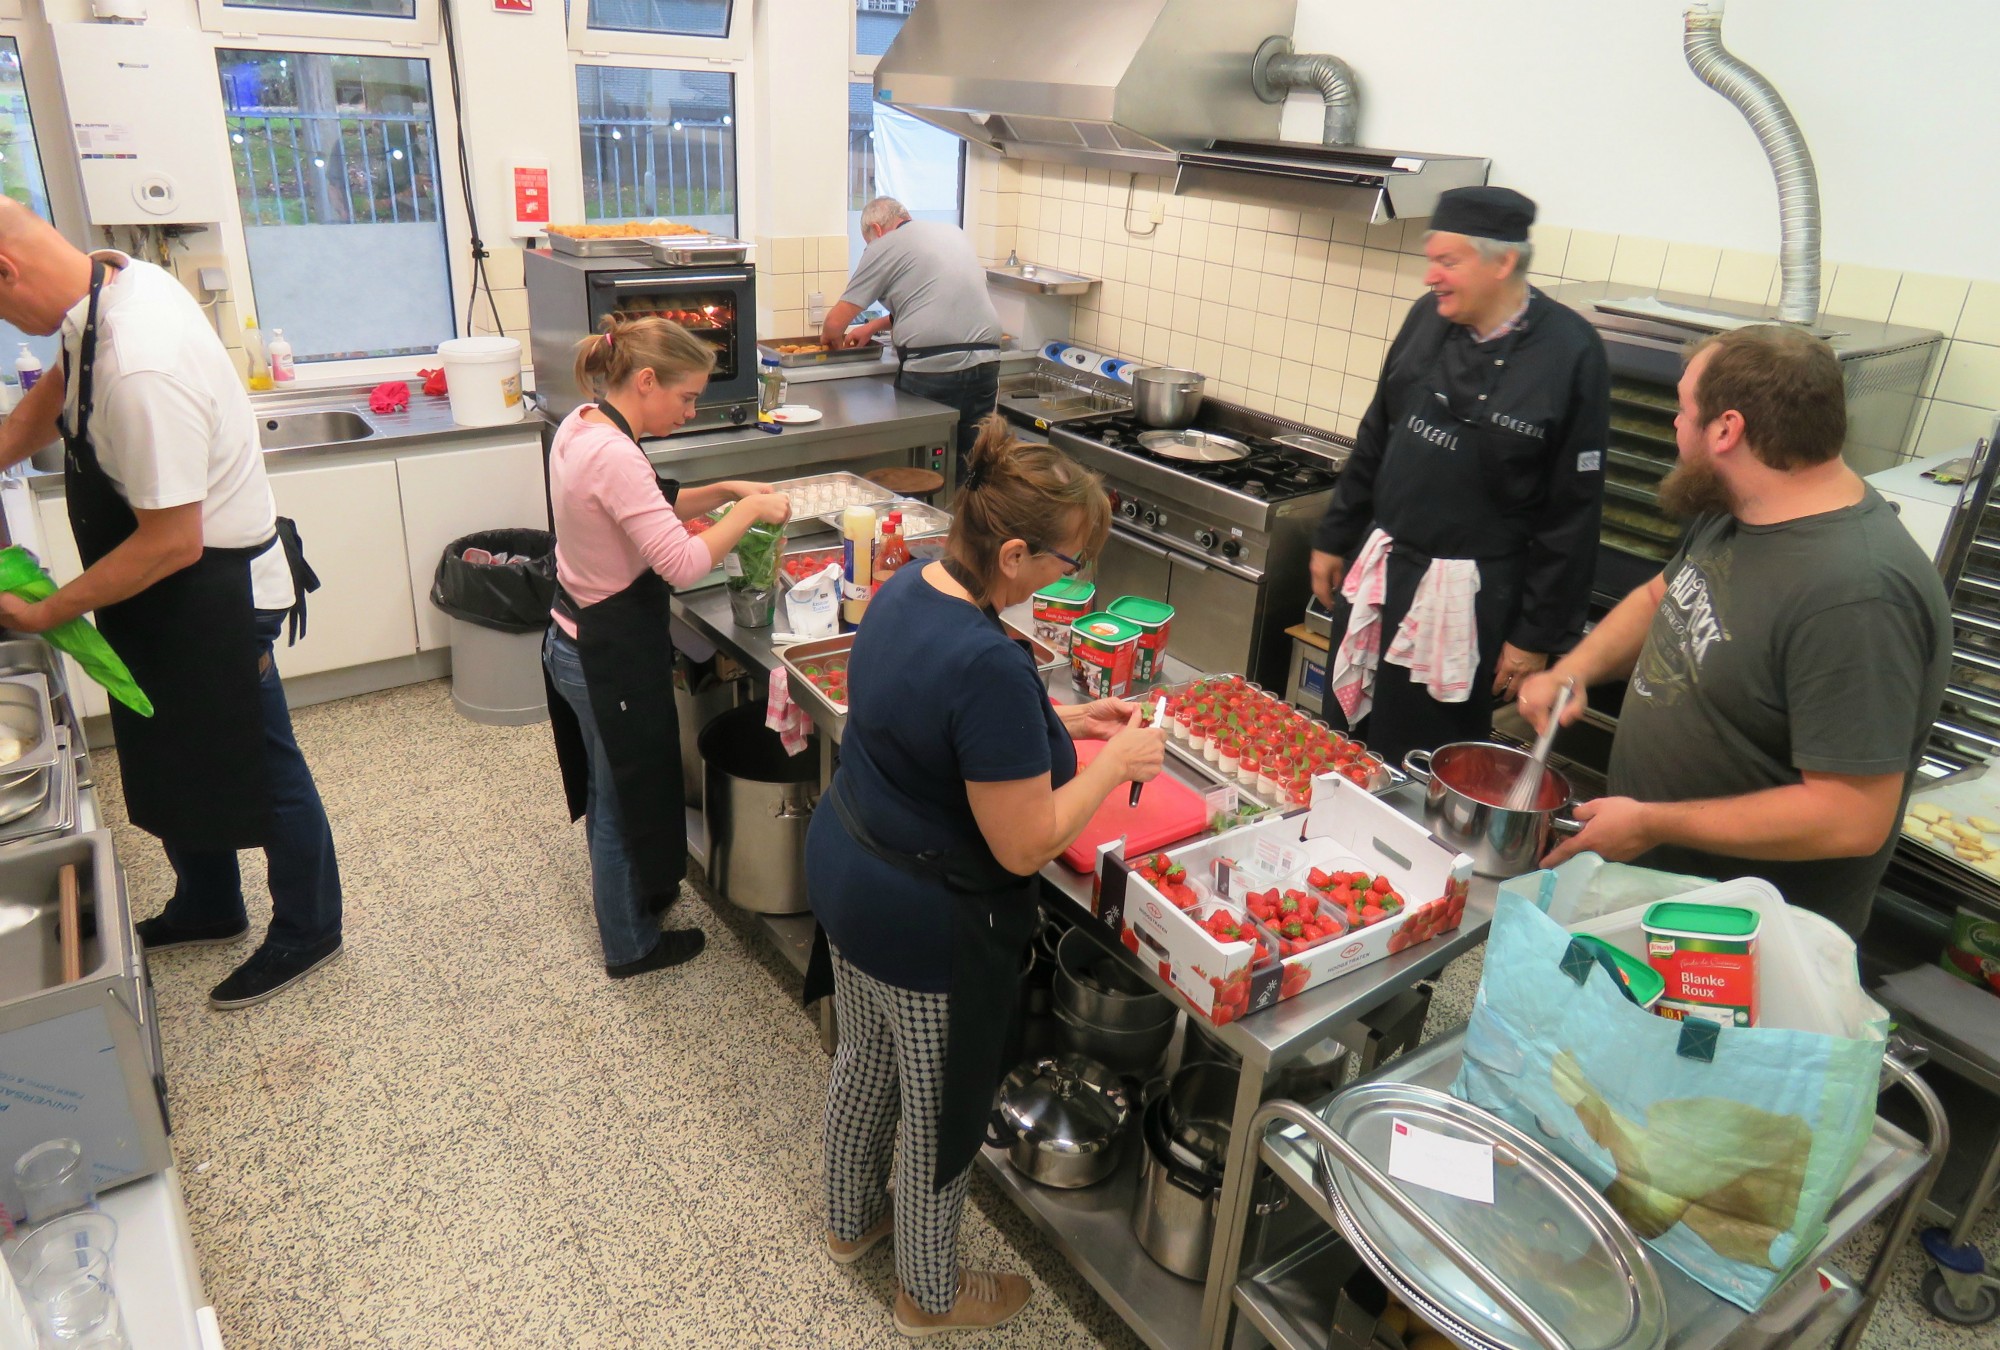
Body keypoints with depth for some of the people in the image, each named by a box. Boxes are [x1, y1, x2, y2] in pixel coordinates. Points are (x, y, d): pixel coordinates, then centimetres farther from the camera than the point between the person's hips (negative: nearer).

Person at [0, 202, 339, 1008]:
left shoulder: (140, 368, -32)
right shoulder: (115, 280, -4)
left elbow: (172, 544, -28)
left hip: (216, 594, -9)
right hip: (173, 591, 9)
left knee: (256, 767, 9)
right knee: (173, 759, 23)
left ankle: (307, 933, 31)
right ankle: (206, 910, 45)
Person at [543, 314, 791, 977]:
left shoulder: (579, 427, 2)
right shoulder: (614, 456, -29)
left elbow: (645, 511, 14)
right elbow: (683, 562, -32)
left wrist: (723, 492, 3)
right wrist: (749, 510, -20)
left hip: (577, 638, 10)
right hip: (613, 655, -10)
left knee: (610, 789, 27)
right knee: (627, 795, 10)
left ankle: (631, 893, 50)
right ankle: (631, 945, 31)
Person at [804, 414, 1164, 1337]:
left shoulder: (906, 588, -6)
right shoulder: (989, 667, -34)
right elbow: (1025, 847, -27)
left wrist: (1057, 723, 4)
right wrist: (1114, 762, -14)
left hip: (844, 870, 9)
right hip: (927, 924, -9)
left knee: (864, 1061, 29)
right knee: (938, 1113, 16)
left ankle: (849, 1223, 56)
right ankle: (930, 1296, 42)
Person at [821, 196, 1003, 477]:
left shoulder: (884, 246, 4)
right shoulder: (954, 233, 22)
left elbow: (835, 323, 4)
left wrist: (832, 339, 26)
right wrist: (876, 326, 36)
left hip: (930, 368, -5)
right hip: (985, 360, 6)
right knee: (971, 466, 10)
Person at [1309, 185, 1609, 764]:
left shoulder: (1569, 354, -15)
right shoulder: (1429, 317, 1)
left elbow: (1574, 511, -11)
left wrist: (1538, 635, -9)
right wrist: (1334, 540, 15)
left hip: (1469, 600, -5)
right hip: (1377, 569, 5)